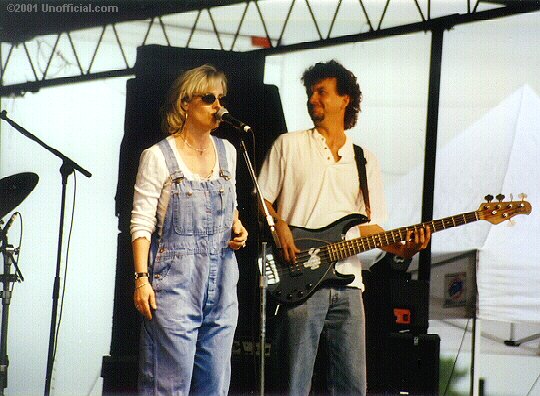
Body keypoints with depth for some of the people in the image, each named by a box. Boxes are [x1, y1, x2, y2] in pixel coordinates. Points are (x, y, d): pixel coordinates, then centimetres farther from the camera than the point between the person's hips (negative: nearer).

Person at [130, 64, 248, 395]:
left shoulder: (227, 152, 12)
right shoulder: (159, 156, -6)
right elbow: (141, 223, -7)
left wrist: (237, 228, 5)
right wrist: (141, 278, -15)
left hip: (221, 278, 6)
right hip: (176, 278, -6)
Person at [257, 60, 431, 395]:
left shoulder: (365, 160, 17)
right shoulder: (289, 146, 8)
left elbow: (369, 225, 15)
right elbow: (261, 199, 7)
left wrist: (402, 248, -3)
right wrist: (280, 225, -13)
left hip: (347, 284, 3)